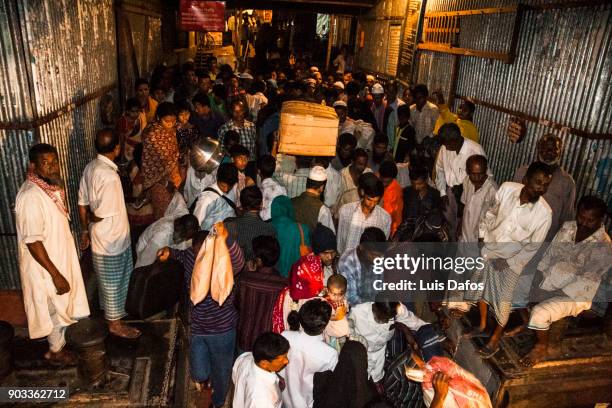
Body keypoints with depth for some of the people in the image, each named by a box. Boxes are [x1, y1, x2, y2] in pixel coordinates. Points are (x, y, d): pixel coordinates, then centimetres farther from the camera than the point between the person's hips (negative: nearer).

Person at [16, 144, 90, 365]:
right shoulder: (30, 197, -29)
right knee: (55, 309, 11)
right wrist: (56, 274, -24)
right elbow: (33, 242, -27)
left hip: (60, 257, 9)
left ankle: (59, 342, 46)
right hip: (45, 266, -8)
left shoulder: (52, 185, -1)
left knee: (62, 306, 25)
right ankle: (56, 351, 33)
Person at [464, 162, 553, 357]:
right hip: (488, 249, 4)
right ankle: (482, 324, 44)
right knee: (481, 287, 19)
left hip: (512, 260, -4)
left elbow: (533, 246, -12)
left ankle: (495, 339, 30)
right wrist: (482, 235, 1)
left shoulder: (544, 213, -23)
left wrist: (509, 261, -15)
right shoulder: (506, 188, -16)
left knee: (503, 301, 8)